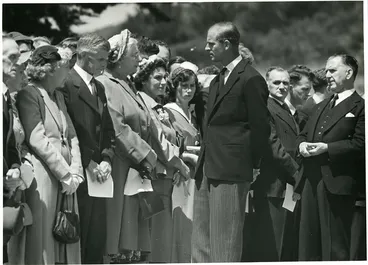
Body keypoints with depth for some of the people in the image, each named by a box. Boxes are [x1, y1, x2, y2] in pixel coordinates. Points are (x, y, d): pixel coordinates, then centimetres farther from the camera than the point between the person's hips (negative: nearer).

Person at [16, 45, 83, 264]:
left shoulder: (59, 97, 20)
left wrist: (76, 172, 0)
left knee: (67, 239, 5)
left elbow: (72, 136, 16)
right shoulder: (29, 94, -6)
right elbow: (37, 139, -13)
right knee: (43, 239, -6)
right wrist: (66, 174, -13)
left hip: (66, 180, 8)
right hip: (43, 178, -8)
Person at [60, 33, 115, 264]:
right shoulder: (67, 84, -10)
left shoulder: (99, 88, 18)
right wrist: (89, 163, -15)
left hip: (97, 173, 8)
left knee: (97, 242, 8)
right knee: (76, 243, -5)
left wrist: (106, 159, 1)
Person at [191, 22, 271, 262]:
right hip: (208, 170, 9)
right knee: (201, 238, 11)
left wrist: (250, 163, -5)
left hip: (230, 172, -9)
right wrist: (204, 156, 12)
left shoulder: (251, 79, -10)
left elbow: (261, 127, -9)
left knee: (225, 241, -5)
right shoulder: (218, 80, 18)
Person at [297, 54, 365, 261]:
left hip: (338, 183, -8)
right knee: (309, 242, 10)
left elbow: (360, 144, -14)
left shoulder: (360, 107, -4)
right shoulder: (321, 107, 22)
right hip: (312, 181, 8)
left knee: (335, 245, -4)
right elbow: (304, 134, 23)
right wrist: (302, 144, -1)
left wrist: (326, 148, -19)